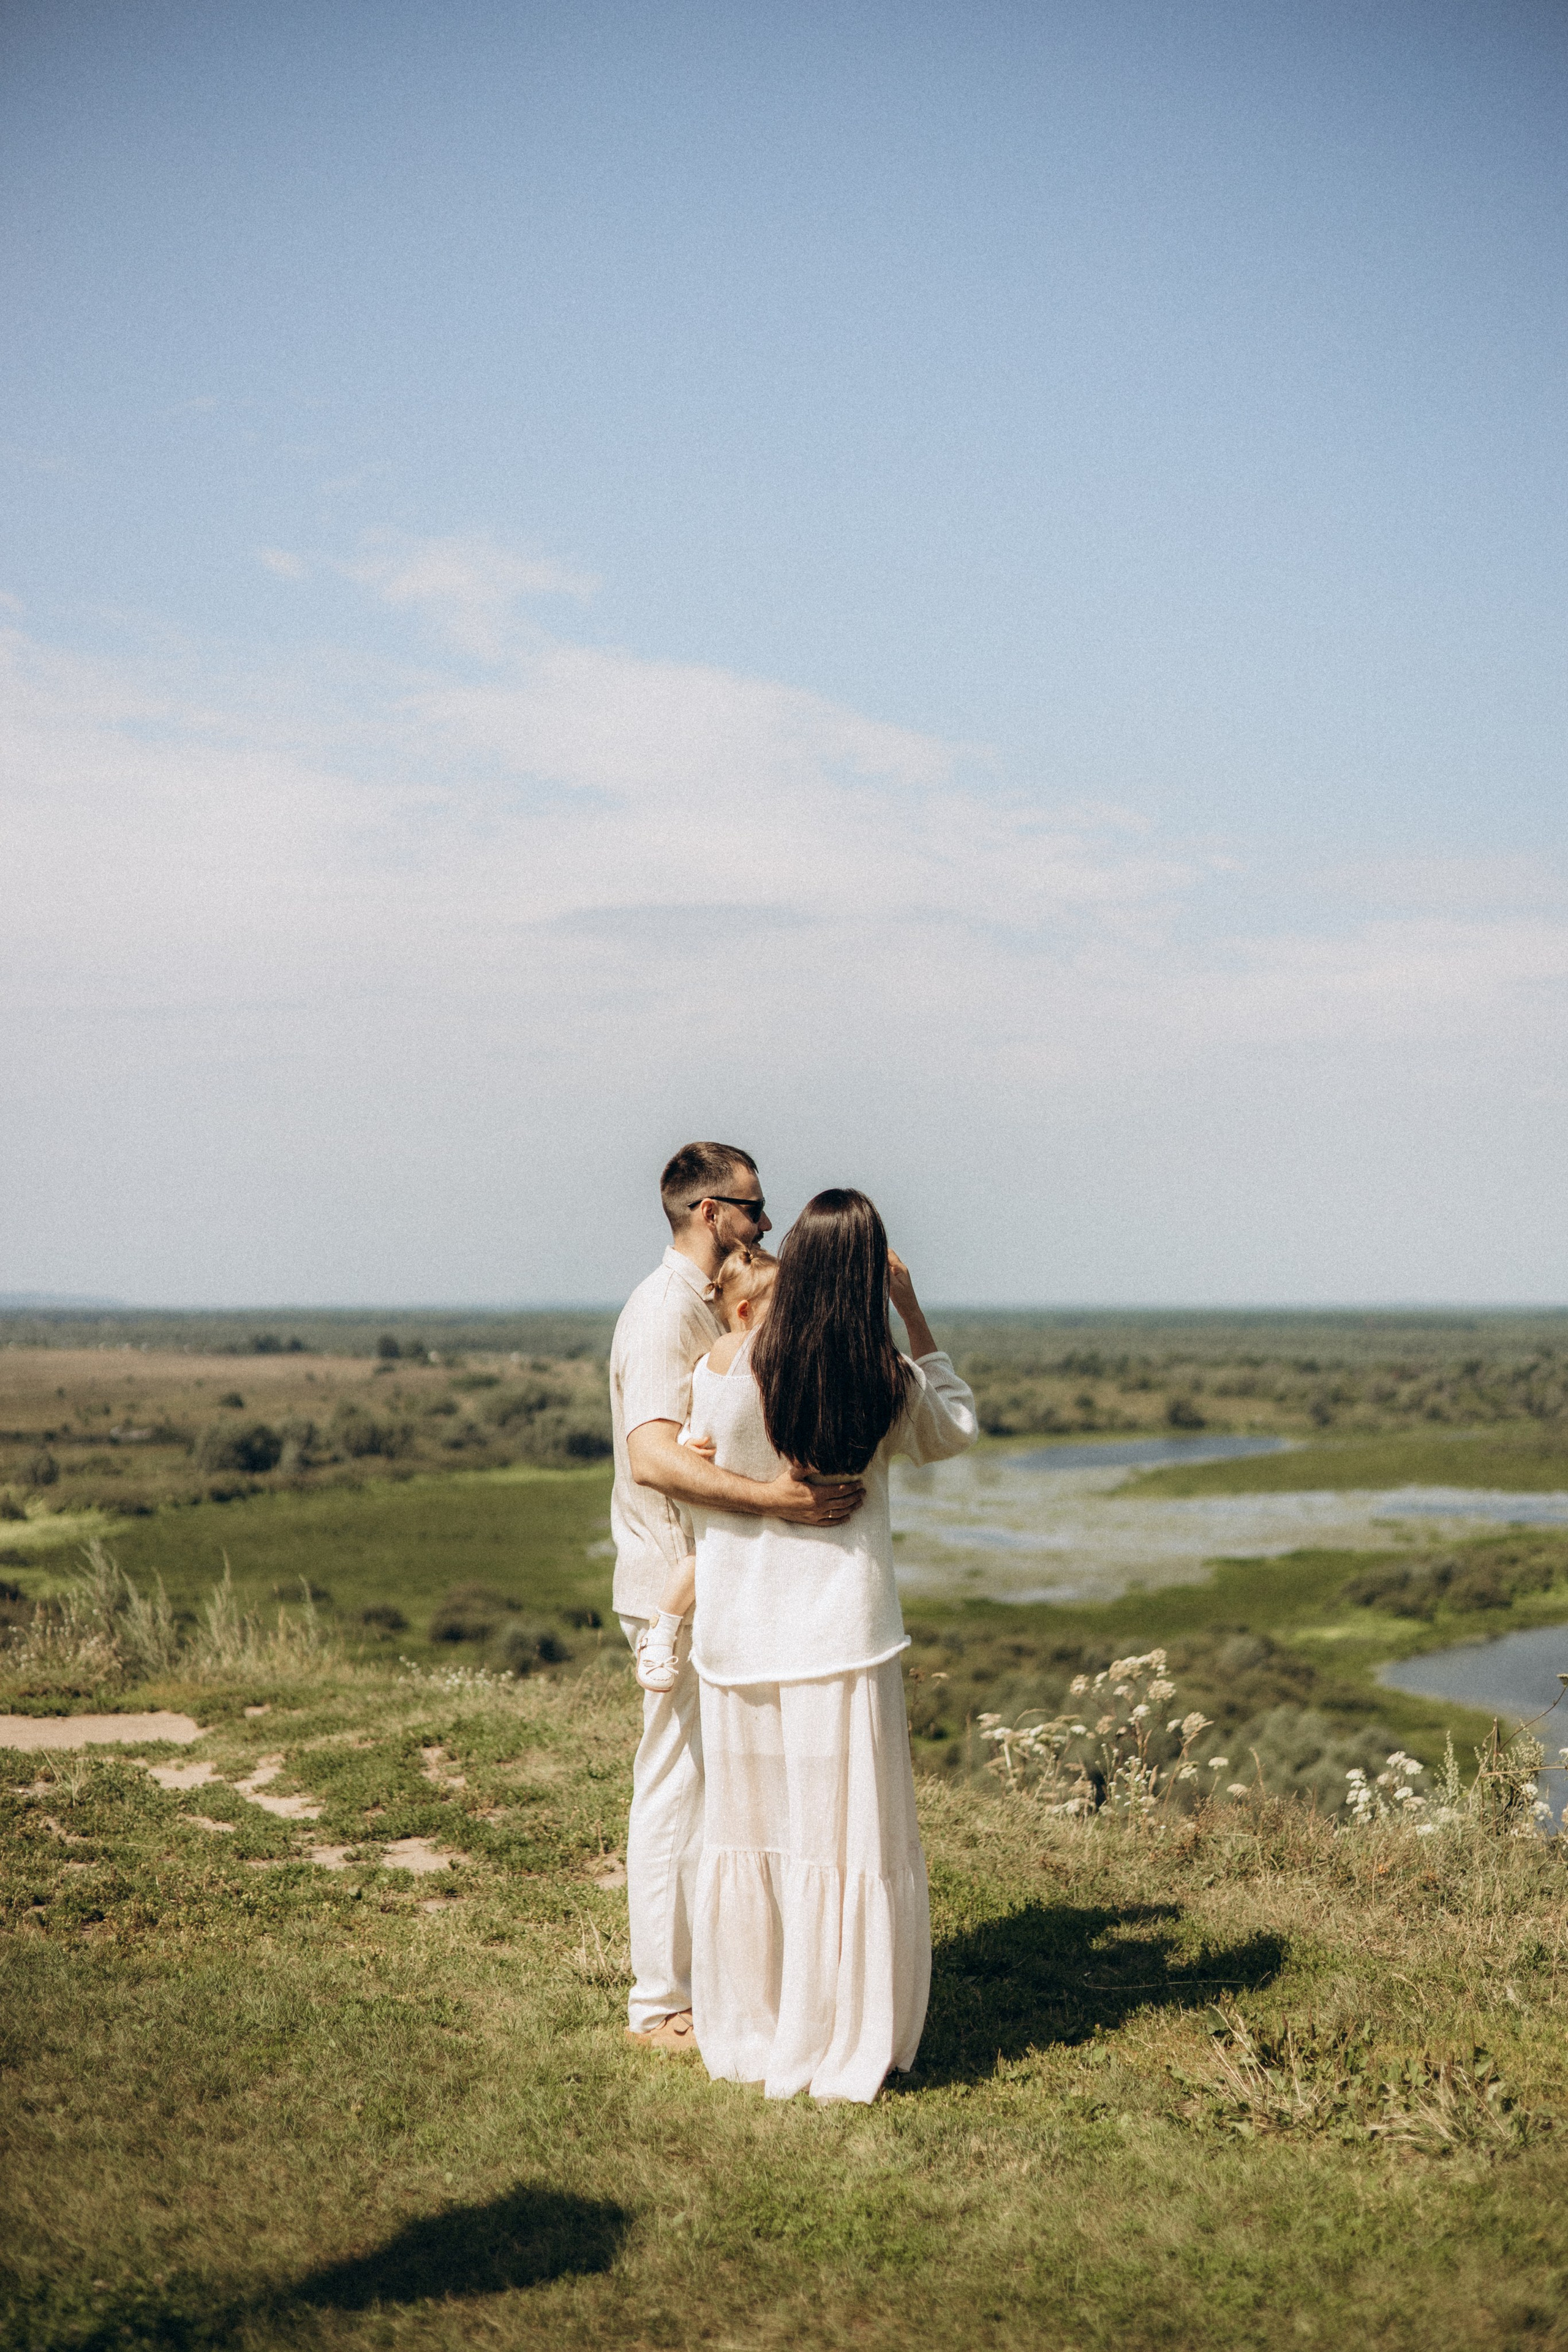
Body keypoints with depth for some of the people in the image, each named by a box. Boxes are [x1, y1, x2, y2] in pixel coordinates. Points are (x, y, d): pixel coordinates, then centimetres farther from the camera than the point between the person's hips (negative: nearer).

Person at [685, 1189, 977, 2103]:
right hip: (844, 1631, -1)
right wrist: (916, 1318, 11)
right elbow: (957, 1430, 13)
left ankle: (743, 2035, 25)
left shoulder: (726, 1366, -12)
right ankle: (840, 2050, 14)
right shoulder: (893, 1383, -8)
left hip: (740, 1629, 2)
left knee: (746, 1825, 14)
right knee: (848, 1836, 7)